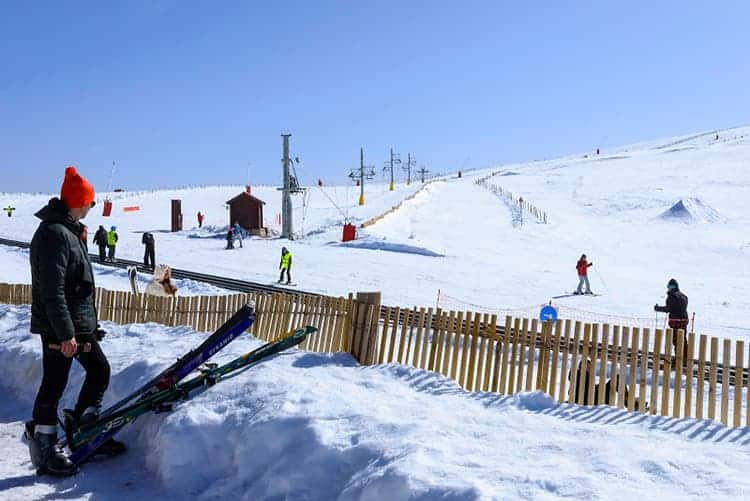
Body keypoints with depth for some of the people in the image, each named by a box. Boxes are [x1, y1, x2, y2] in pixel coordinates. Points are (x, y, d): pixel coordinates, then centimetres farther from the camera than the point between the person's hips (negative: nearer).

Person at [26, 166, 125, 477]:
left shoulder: (68, 231, 14)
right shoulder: (55, 234, -19)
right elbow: (52, 291, -24)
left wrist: (87, 322, 24)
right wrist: (65, 333, -24)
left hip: (79, 324, 10)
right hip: (59, 328, -10)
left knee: (99, 370, 16)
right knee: (54, 385, 0)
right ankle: (45, 453, 12)